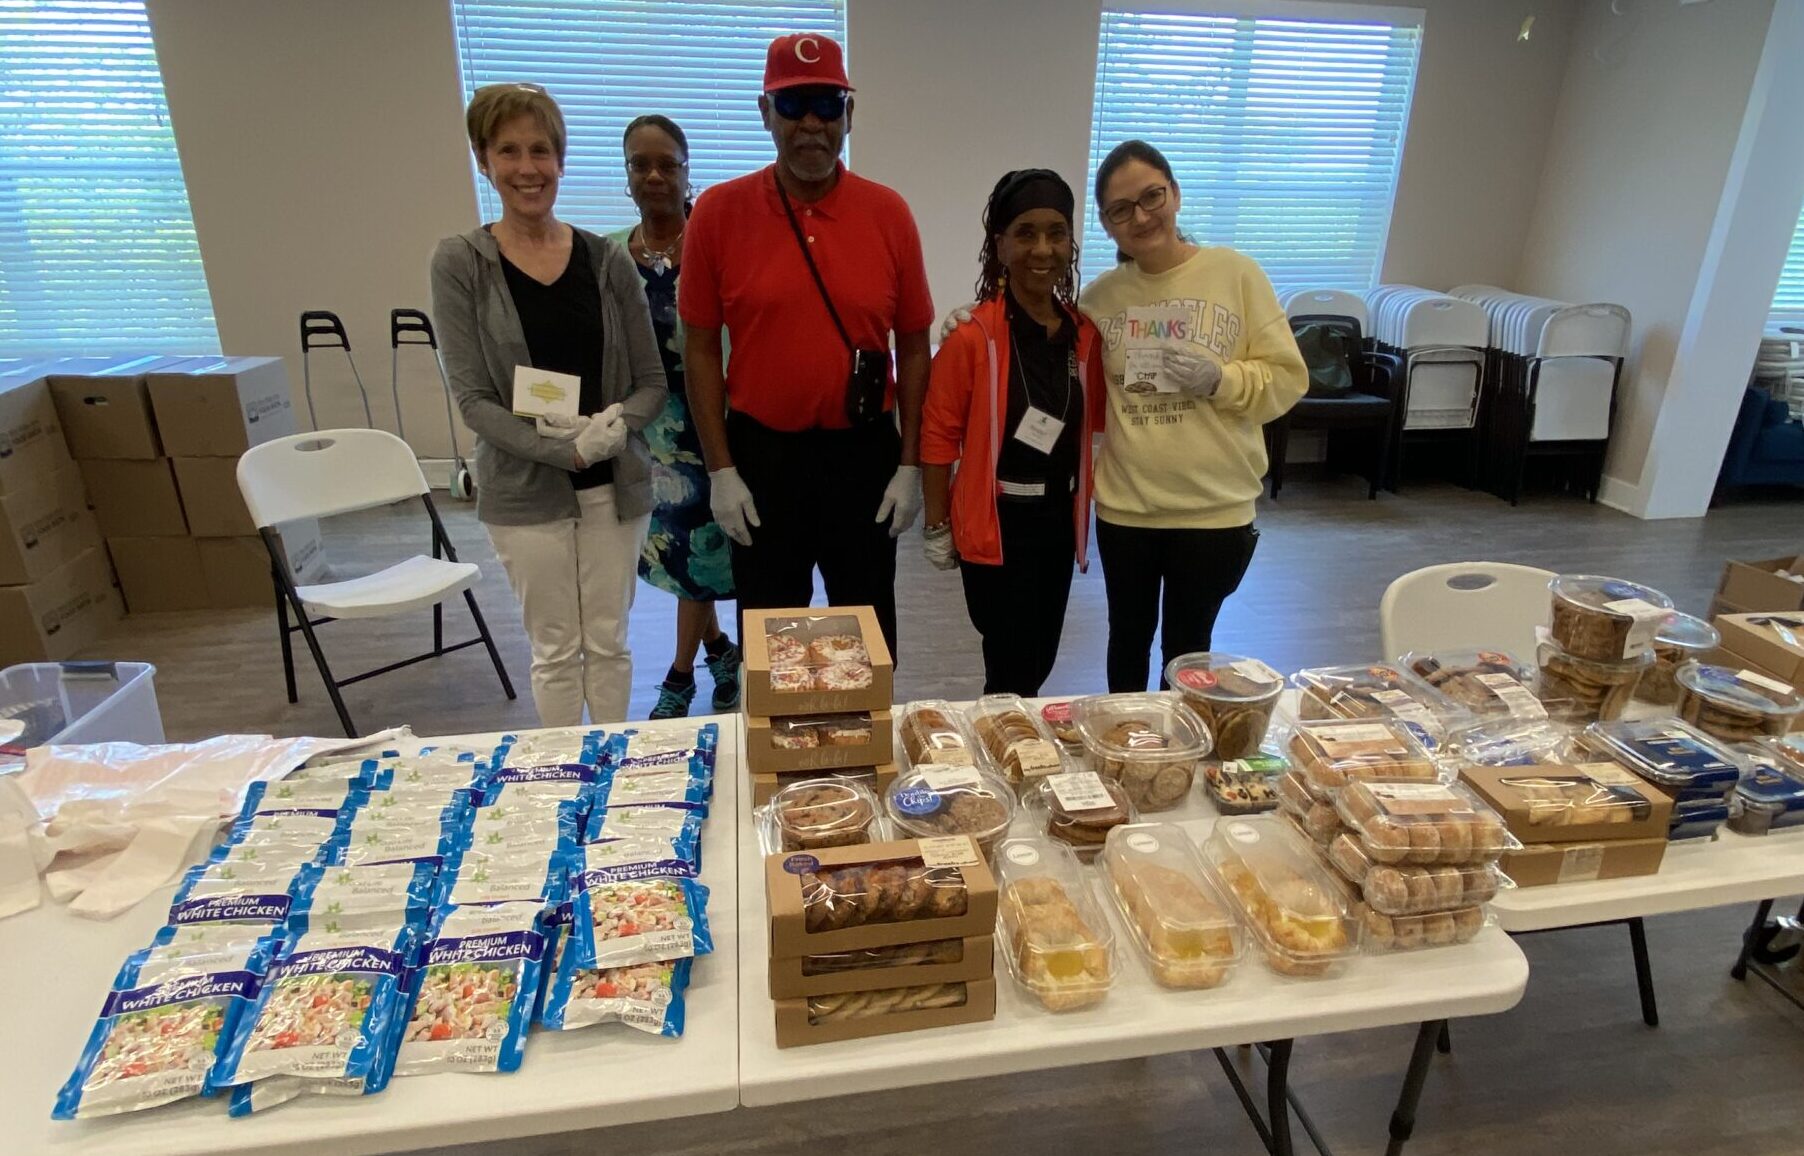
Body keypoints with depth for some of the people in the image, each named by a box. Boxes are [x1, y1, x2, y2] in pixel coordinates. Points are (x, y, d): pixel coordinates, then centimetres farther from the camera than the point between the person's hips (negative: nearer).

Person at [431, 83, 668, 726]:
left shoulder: (606, 260, 2)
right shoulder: (461, 264, -4)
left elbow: (652, 381, 4)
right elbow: (472, 397, -8)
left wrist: (616, 426, -16)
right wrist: (565, 448, -19)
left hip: (616, 484, 2)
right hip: (524, 491, -2)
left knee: (608, 641, 12)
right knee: (555, 650, 9)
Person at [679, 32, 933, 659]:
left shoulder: (888, 212, -2)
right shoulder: (719, 211, -5)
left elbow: (912, 346, 1)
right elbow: (700, 349, -2)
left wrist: (910, 465, -2)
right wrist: (721, 470, -6)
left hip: (864, 450, 1)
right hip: (760, 454, 0)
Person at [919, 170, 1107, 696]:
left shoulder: (1085, 333, 2)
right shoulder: (972, 337, -15)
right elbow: (939, 437, -10)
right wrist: (937, 527, -7)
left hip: (1059, 520, 6)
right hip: (996, 525, -5)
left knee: (1040, 663, 18)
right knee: (1014, 673, 1)